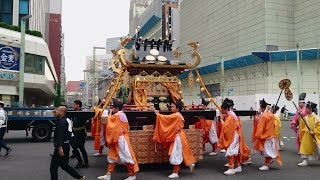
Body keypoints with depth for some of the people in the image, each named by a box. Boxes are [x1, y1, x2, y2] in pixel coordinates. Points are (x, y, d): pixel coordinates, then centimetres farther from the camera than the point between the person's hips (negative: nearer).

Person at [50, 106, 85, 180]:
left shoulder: (61, 122, -16)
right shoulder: (67, 120, 13)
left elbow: (60, 136, -24)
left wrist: (60, 148, -29)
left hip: (61, 146, -10)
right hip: (66, 145, 10)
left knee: (53, 166, 1)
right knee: (64, 165, 18)